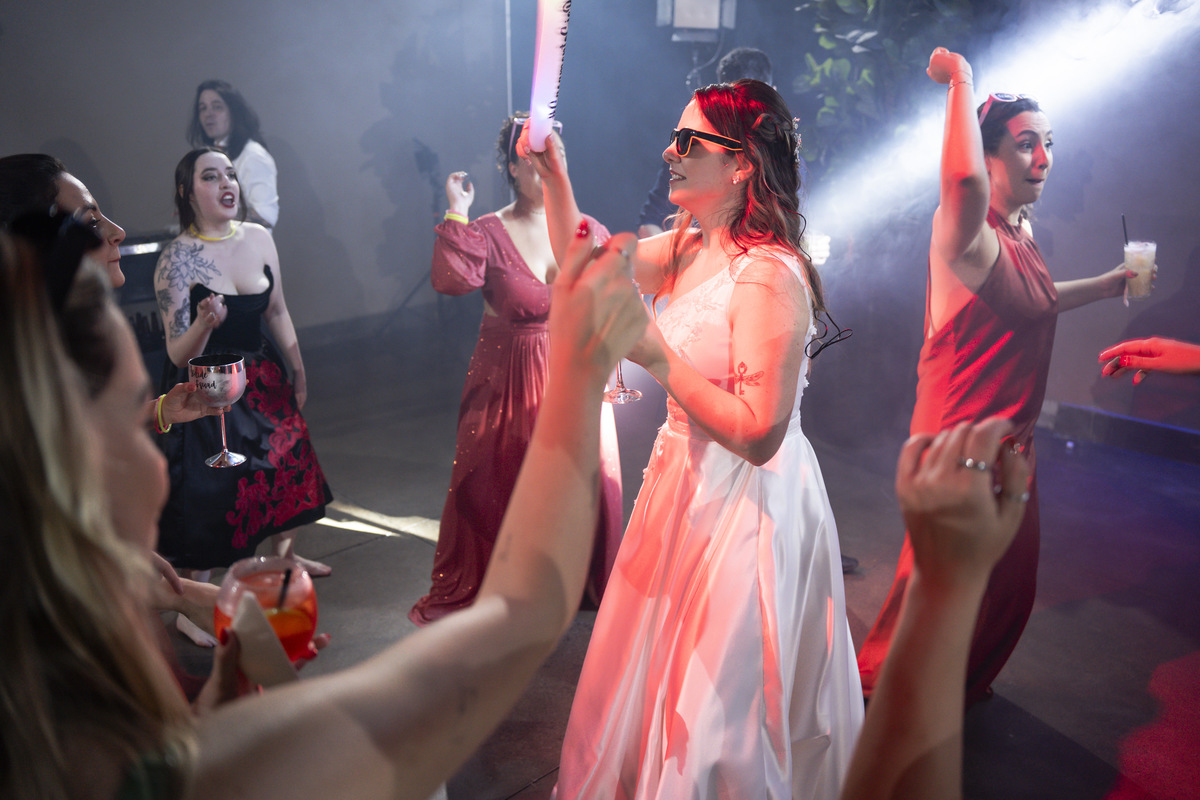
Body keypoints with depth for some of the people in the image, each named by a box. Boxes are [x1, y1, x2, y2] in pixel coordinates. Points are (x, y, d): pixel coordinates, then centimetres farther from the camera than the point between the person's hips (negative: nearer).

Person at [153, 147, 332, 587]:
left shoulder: (258, 237, -3)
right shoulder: (177, 258, -17)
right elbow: (178, 356, -17)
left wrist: (298, 372, 14)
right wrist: (204, 322, -37)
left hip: (264, 378, 5)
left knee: (290, 460, 12)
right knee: (209, 489, -3)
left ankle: (285, 554, 38)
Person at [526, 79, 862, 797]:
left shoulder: (770, 276, -24)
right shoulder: (688, 249, 2)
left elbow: (759, 434, -27)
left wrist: (659, 358, -27)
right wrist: (554, 172, 2)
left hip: (747, 503, -8)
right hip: (685, 480, 9)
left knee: (716, 710, 10)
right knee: (664, 677, 26)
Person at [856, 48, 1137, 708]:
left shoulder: (1020, 234, 11)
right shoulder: (966, 231, -20)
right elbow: (963, 177, -45)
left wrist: (1103, 286, 25)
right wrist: (960, 79, -32)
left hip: (1010, 440, 10)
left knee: (1008, 583, 22)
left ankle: (959, 682, 45)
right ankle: (877, 688, 27)